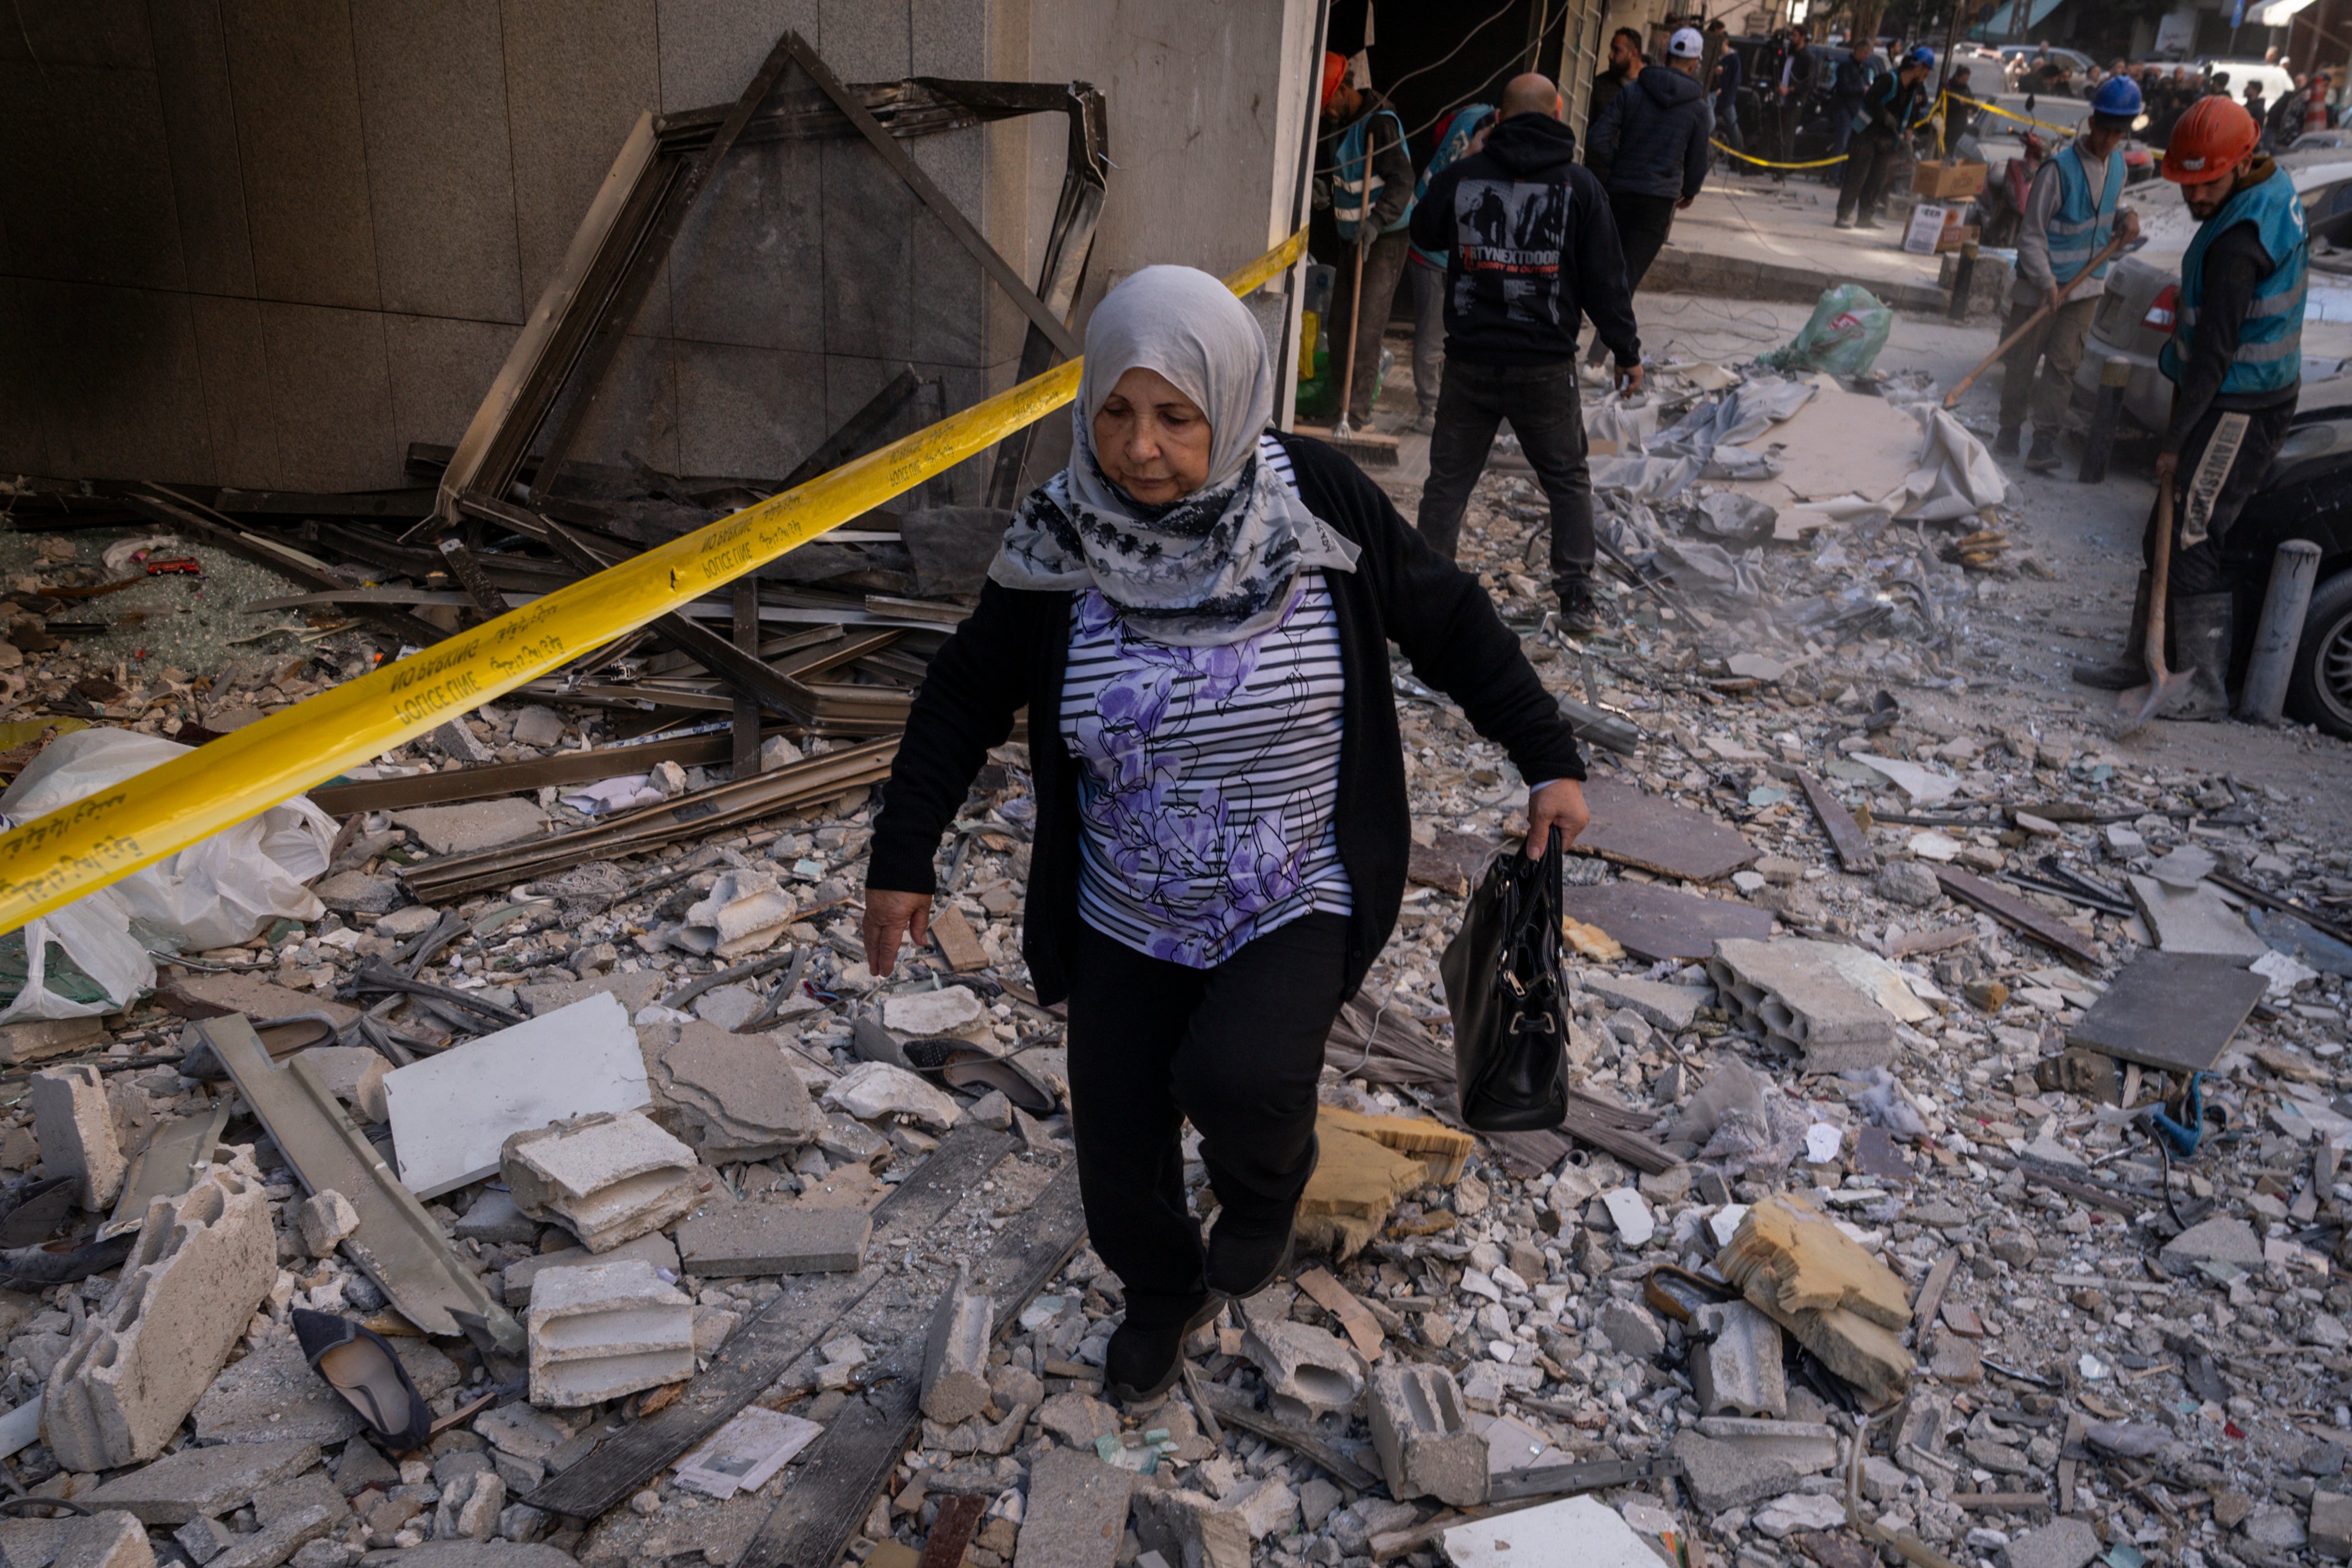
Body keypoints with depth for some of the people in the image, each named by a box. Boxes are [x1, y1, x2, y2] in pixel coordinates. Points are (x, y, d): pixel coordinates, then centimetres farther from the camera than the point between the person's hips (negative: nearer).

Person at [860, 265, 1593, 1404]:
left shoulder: (1319, 501, -14)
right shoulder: (1061, 539, -11)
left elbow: (1446, 621, 0)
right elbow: (968, 696, 1)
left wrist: (1547, 757, 2)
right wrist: (903, 859, -1)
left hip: (1299, 898, -2)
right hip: (1127, 915, 2)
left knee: (1236, 1077, -26)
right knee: (1116, 1136, 9)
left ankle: (1266, 1180, 14)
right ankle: (1163, 1293, 44)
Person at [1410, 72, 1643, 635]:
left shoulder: (1462, 176, -2)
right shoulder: (1580, 185, -3)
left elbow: (1424, 235, 17)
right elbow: (1605, 279, -2)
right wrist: (1627, 351, 7)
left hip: (1469, 361, 1)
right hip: (1546, 365, 0)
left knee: (1449, 478, 11)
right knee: (1568, 479, 13)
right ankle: (1576, 598, 12)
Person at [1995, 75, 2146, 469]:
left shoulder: (2117, 163, 5)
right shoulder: (2060, 168, -16)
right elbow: (2031, 234, -16)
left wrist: (2127, 218, -3)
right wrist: (2046, 282, -26)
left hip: (2087, 284, 5)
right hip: (2041, 284, -5)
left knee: (2063, 363, 0)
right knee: (2022, 360, 5)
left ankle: (2045, 441, -1)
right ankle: (2009, 430, 21)